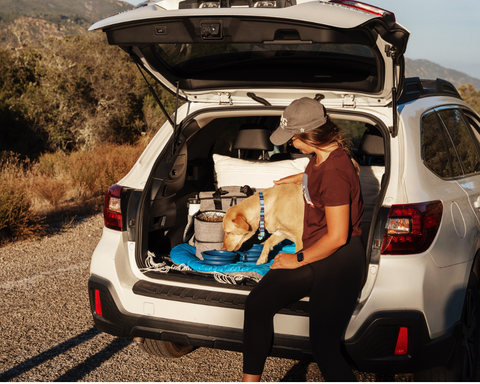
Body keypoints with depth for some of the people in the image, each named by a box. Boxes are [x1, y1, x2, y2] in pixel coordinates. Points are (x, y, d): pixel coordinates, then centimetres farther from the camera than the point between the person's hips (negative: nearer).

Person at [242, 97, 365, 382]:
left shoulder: (335, 172, -25)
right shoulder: (323, 155, 4)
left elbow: (337, 237, -23)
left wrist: (297, 260, -11)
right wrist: (299, 178, 44)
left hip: (340, 260, -10)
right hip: (314, 254, 10)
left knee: (324, 345, -13)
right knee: (257, 304, -1)